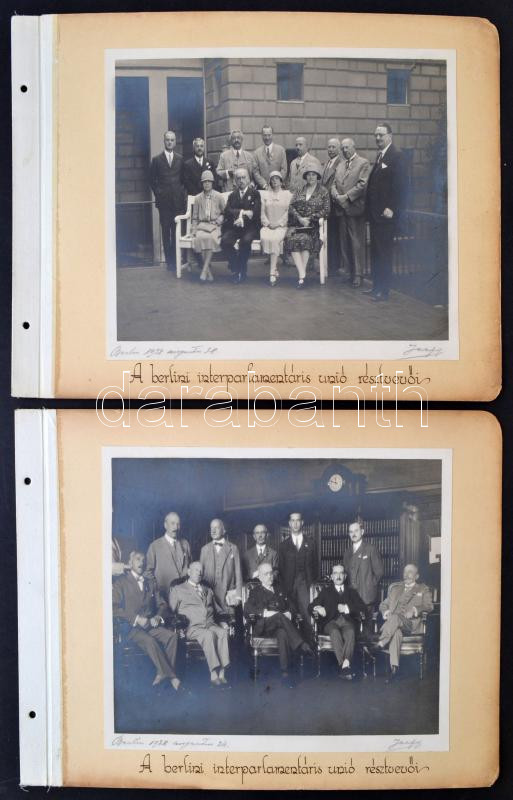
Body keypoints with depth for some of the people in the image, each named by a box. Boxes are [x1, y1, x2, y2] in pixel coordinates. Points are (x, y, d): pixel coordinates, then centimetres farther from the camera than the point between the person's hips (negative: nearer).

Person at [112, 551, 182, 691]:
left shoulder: (150, 584, 21)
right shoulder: (120, 583, 5)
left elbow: (162, 604, 18)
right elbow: (114, 607, -6)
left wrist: (158, 617, -5)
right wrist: (137, 618, -15)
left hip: (150, 624, 5)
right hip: (130, 626, -5)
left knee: (172, 636, -23)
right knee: (150, 641, -33)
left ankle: (163, 673, -20)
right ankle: (170, 675, -26)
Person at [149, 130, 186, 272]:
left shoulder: (180, 159, 10)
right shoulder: (157, 159, 6)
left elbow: (184, 179, 13)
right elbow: (152, 180, 8)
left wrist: (183, 193, 2)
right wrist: (158, 193, 0)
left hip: (178, 200, 1)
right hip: (163, 201, -1)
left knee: (177, 231, -1)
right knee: (166, 231, 0)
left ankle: (177, 259, 6)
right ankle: (169, 260, 4)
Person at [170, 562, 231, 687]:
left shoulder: (208, 590, 30)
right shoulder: (177, 590, 15)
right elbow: (171, 612, 9)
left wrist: (222, 622, 9)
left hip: (210, 624, 4)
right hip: (192, 627, -4)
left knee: (223, 632, -31)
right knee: (209, 634, -36)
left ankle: (222, 673, -35)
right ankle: (213, 674, -36)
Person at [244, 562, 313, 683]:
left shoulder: (279, 590, 30)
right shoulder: (256, 591, 17)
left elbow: (291, 605, 22)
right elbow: (247, 609, 0)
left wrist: (289, 613, -3)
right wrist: (265, 612, -15)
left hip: (280, 626, 2)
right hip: (263, 626, -2)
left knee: (282, 633, -36)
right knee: (279, 616, -35)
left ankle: (285, 669, -43)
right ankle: (300, 644, -42)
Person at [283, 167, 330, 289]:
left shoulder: (323, 192, 10)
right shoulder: (299, 191, 20)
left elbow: (326, 210, 0)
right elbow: (291, 207, 10)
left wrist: (309, 219, -10)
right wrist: (299, 218, -9)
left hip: (313, 225, -2)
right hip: (297, 223, 2)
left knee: (304, 239, -33)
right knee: (292, 238, -30)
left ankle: (301, 276, -31)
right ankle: (302, 275, -34)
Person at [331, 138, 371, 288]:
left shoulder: (363, 163, -1)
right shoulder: (340, 165, 19)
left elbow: (362, 184, -10)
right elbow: (334, 184, 17)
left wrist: (346, 196, -14)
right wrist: (335, 195, -4)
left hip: (354, 208, -6)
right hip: (340, 208, 6)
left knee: (357, 243, -4)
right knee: (344, 242, 8)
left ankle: (357, 275, 0)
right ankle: (346, 271, 14)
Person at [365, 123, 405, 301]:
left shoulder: (395, 156, -9)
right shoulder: (380, 156, 17)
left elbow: (398, 184, -16)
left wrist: (391, 208, -20)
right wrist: (369, 207, 11)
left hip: (386, 213, -9)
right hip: (375, 212, 9)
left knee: (384, 252, -5)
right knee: (375, 251, 13)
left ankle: (383, 291, 0)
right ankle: (376, 286, 21)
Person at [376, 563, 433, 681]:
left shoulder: (423, 589, 21)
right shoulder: (394, 587, 30)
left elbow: (429, 606, 5)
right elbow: (384, 604, 25)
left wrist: (415, 609, -15)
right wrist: (385, 611, 0)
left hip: (411, 623, -2)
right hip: (392, 622, 2)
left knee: (395, 618, -38)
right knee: (396, 632, -37)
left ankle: (380, 644, -39)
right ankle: (394, 667, -45)